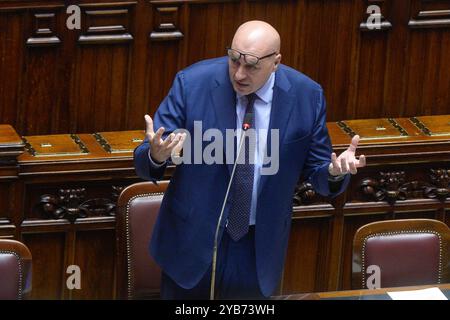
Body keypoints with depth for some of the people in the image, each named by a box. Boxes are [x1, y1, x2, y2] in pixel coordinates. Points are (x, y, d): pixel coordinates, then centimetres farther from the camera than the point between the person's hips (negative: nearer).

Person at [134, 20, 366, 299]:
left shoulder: (306, 96, -10)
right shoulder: (192, 83, -14)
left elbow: (317, 169, 0)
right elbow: (146, 161, -11)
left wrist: (336, 171, -24)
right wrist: (157, 155, -35)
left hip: (260, 246, 1)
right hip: (193, 238, -1)